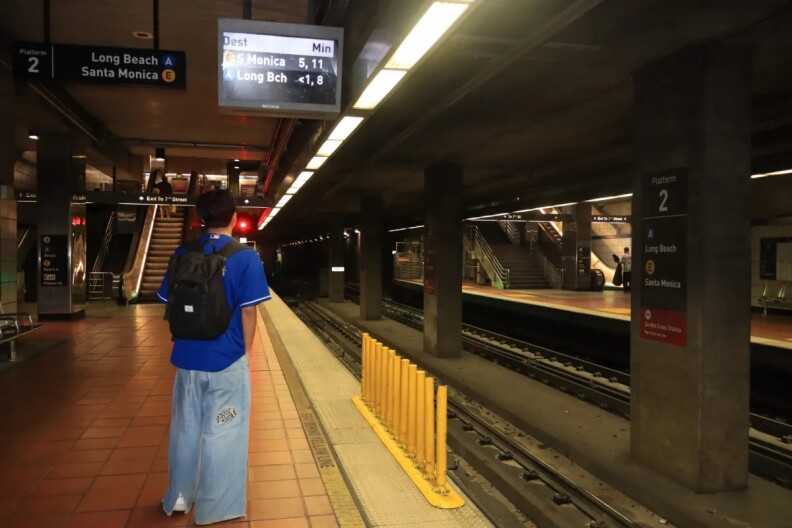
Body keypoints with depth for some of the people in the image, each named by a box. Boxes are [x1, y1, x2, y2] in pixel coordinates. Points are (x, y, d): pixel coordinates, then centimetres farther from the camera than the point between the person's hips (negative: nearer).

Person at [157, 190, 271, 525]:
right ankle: (215, 509, 20)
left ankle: (179, 498, 34)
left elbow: (171, 305, 6)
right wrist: (246, 351, -1)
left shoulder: (183, 254, 1)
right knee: (221, 435, 8)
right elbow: (248, 311, -13)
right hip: (227, 360, -4)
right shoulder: (246, 257, -12)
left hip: (188, 358, 4)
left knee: (185, 429, 19)